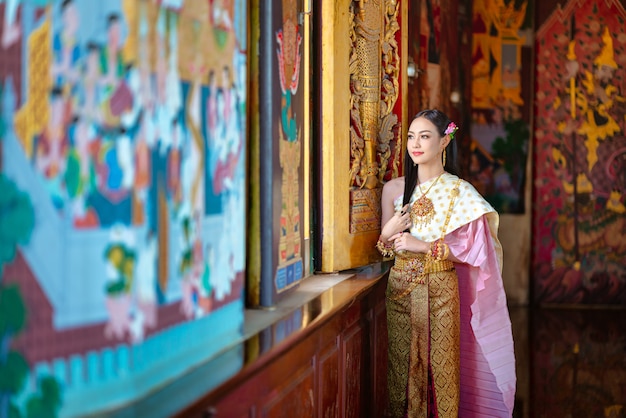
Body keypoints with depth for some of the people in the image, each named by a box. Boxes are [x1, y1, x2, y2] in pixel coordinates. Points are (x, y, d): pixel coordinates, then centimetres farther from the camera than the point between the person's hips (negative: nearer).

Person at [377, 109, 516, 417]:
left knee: (440, 365, -2)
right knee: (403, 365, 5)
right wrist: (388, 232, -10)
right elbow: (384, 249, 12)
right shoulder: (394, 188, 7)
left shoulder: (458, 191, -2)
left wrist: (422, 246, -14)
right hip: (400, 287, 3)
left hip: (439, 290, -3)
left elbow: (471, 247, -9)